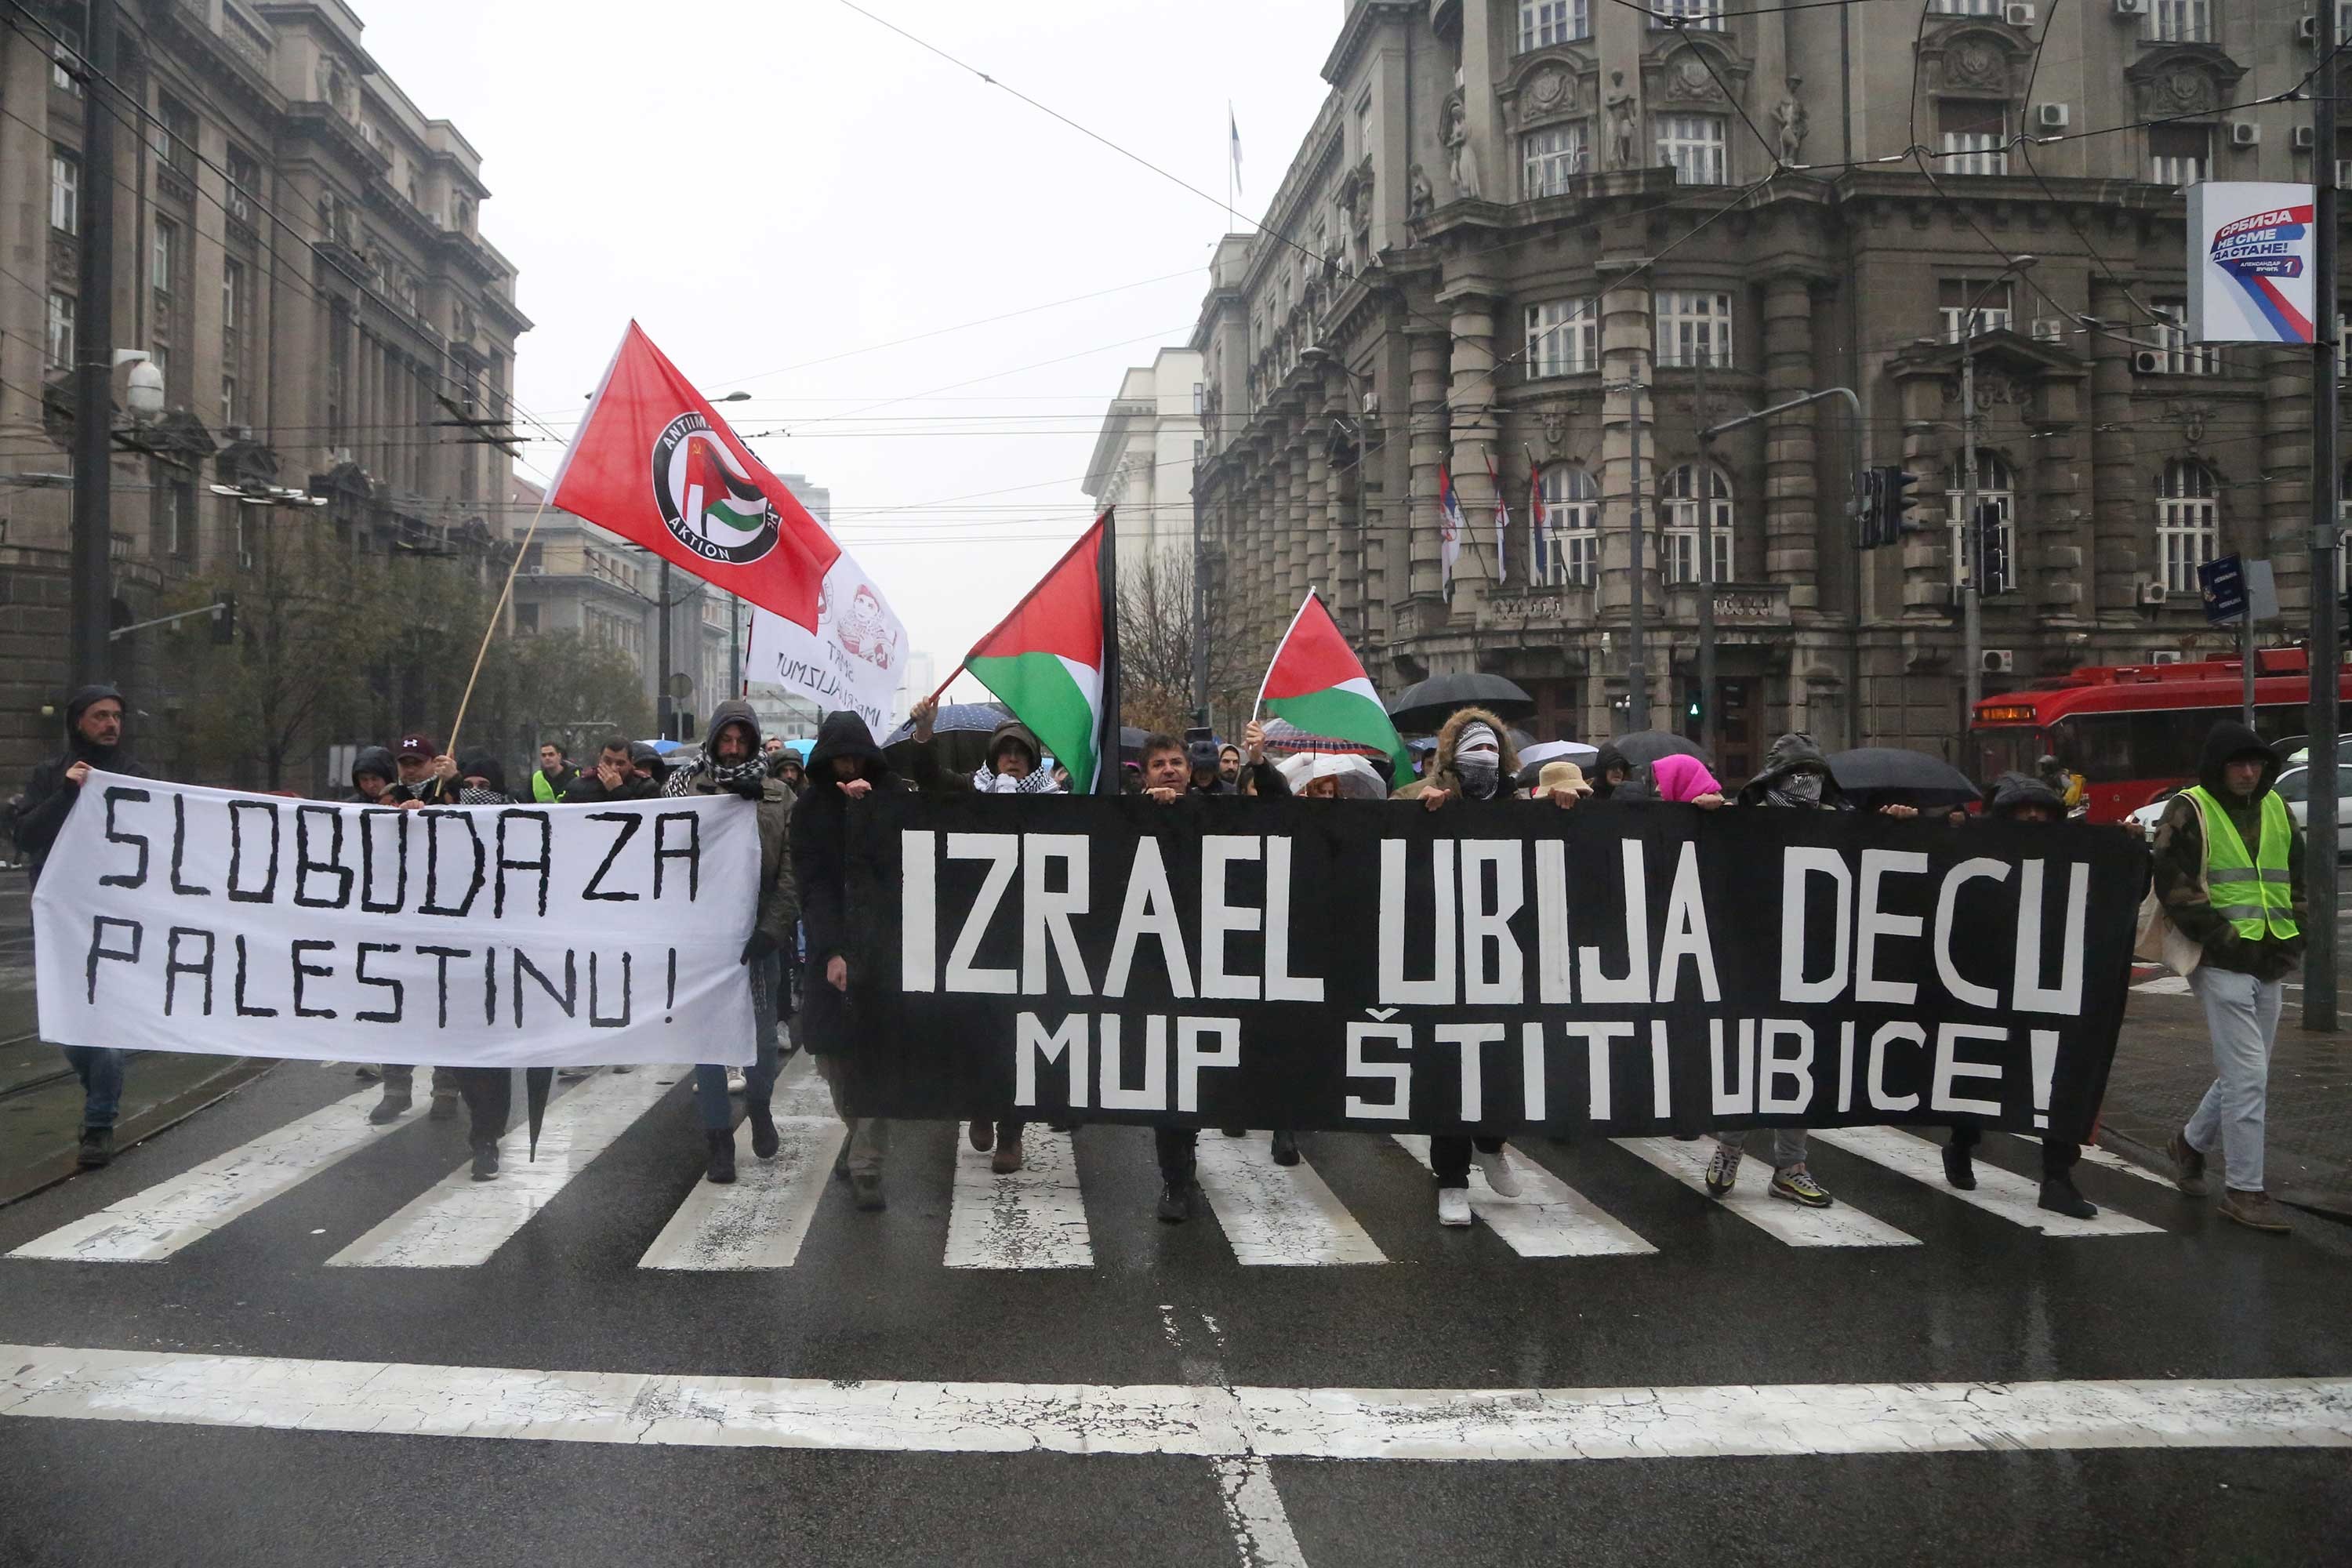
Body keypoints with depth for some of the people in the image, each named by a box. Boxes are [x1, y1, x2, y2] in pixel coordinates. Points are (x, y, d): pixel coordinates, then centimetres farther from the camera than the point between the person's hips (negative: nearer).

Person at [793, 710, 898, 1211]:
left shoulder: (889, 794, 6)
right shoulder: (811, 808, 6)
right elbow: (813, 884, -2)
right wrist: (832, 952, -13)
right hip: (832, 942, 1)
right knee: (832, 1049, 2)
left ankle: (866, 1164, -7)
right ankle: (860, 1136, 25)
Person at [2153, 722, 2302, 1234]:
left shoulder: (2275, 807, 14)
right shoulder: (2189, 811, -6)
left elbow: (2298, 877, 20)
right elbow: (2174, 884, -11)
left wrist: (2293, 937, 7)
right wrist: (2223, 938, -16)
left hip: (2270, 962, 7)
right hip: (2222, 962, -7)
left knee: (2245, 1072, 14)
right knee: (2248, 1074, -9)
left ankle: (2192, 1142, 36)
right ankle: (2243, 1190, -2)